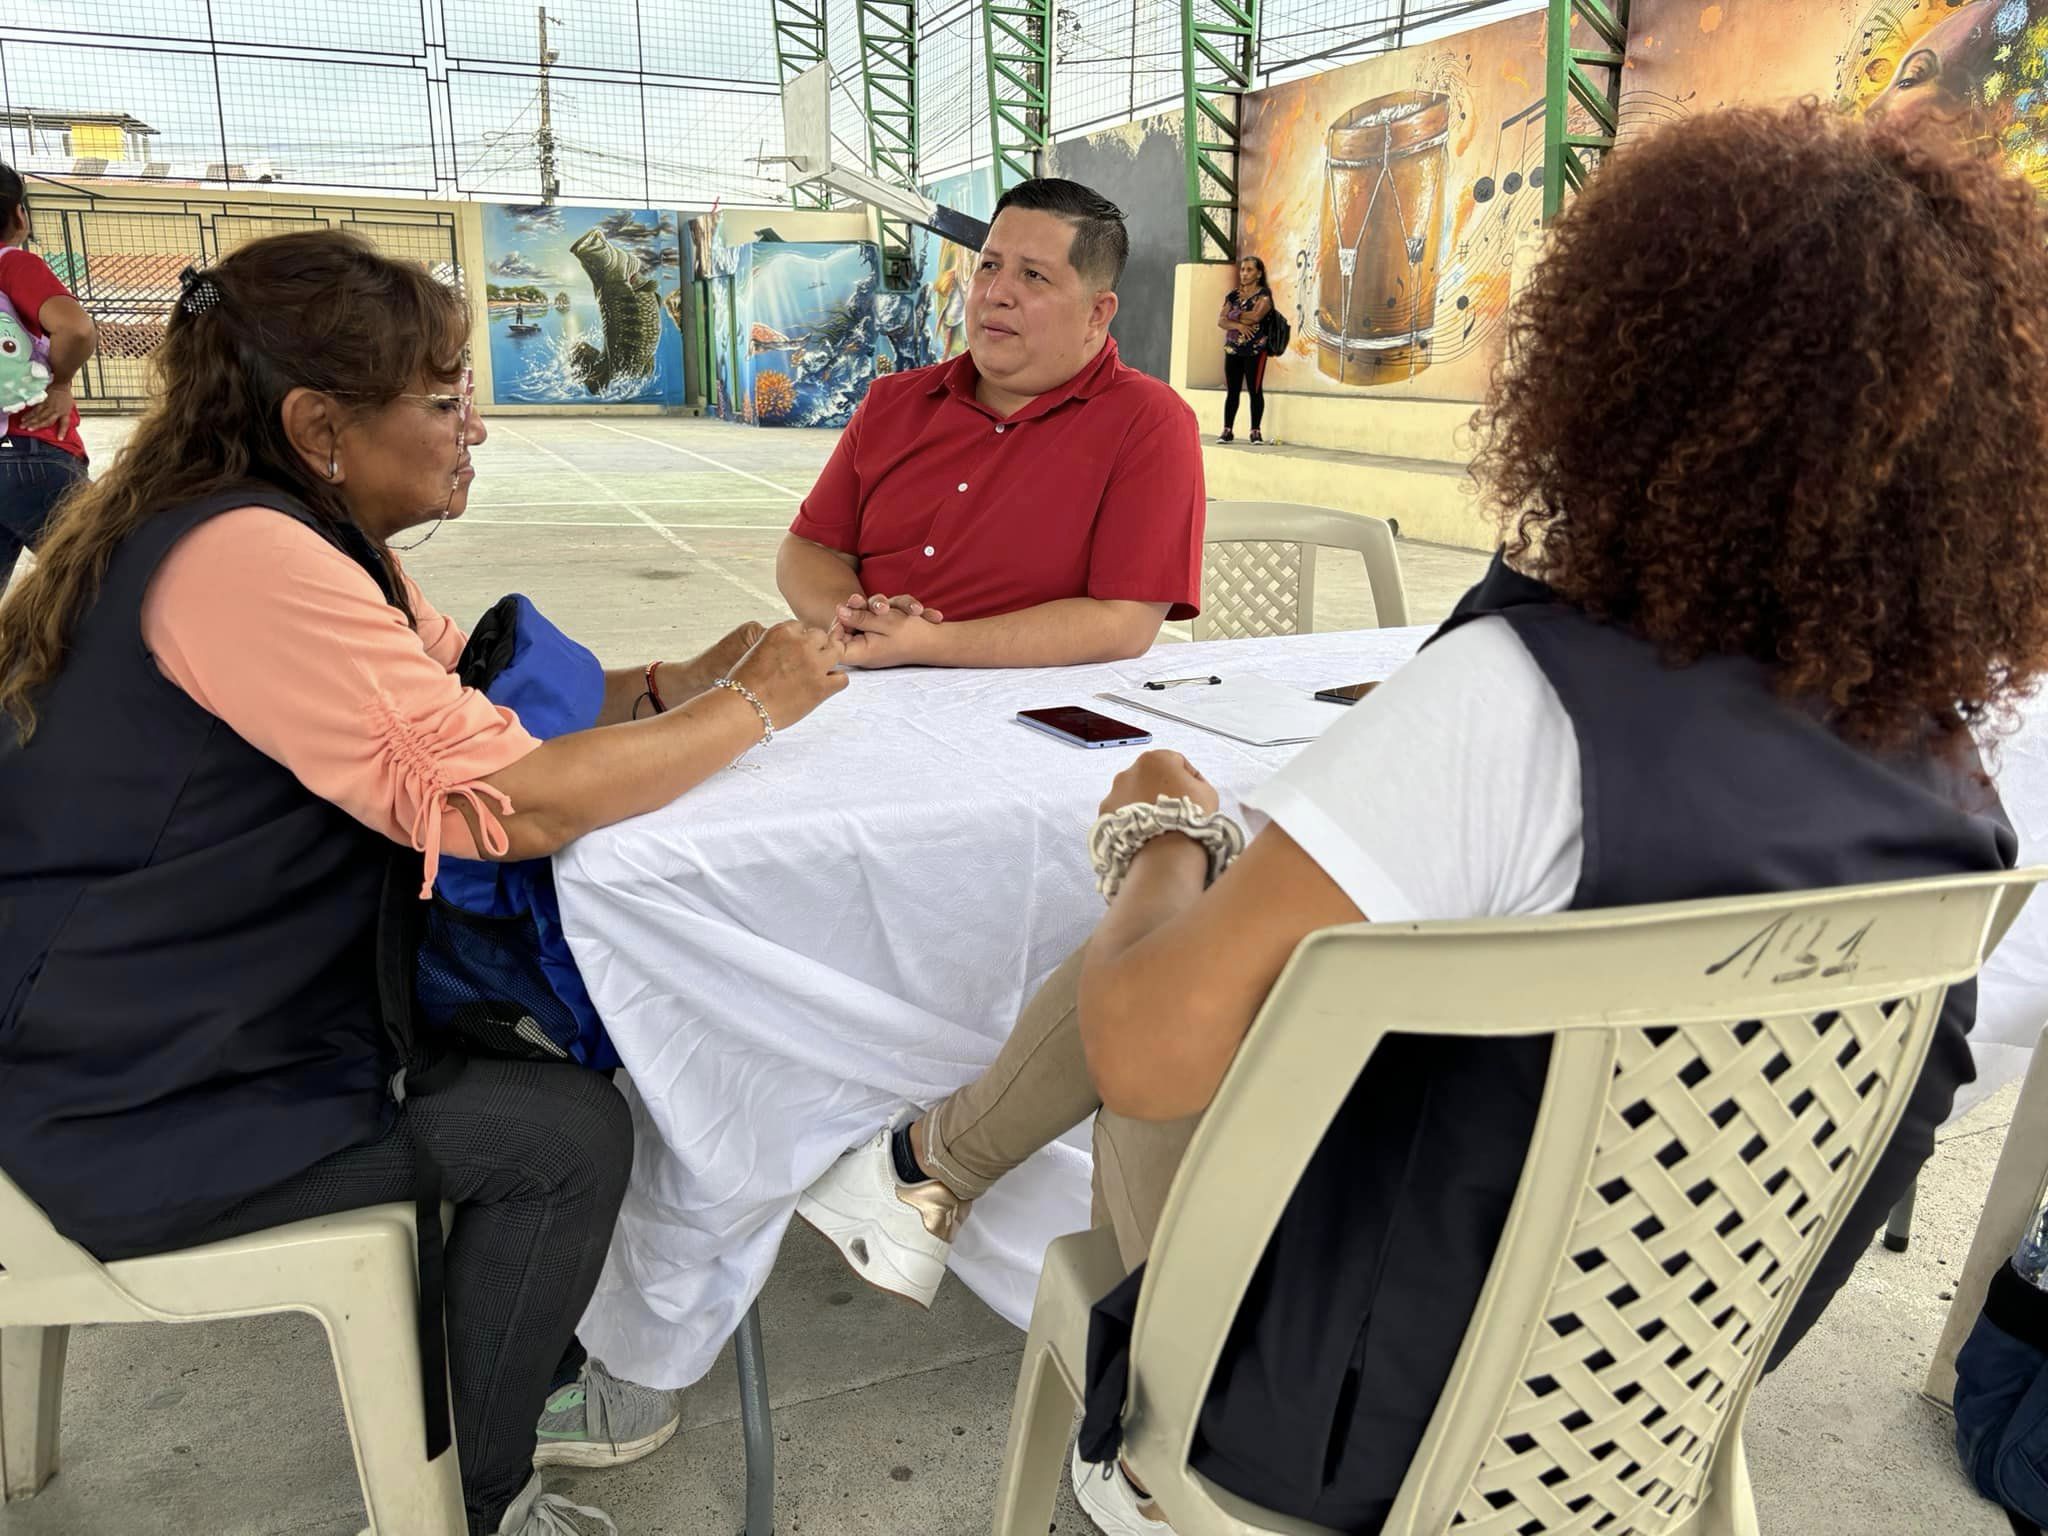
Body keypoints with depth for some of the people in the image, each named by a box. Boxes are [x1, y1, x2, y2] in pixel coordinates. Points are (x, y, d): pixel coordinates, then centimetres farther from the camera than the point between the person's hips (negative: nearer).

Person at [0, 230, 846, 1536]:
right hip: (147, 1108, -10)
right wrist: (752, 706, -20)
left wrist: (678, 680, -5)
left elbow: (467, 698, 11)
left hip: (189, 1012, 10)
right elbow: (505, 801, -33)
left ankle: (524, 1377, 27)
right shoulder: (246, 559, -28)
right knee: (569, 1134, -11)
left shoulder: (302, 536, 6)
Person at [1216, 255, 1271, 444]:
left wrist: (1234, 315, -5)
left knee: (1255, 390, -4)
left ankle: (1255, 431, 1)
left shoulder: (1264, 294, -2)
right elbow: (1220, 321, 4)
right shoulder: (1233, 295, 13)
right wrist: (1238, 325, -14)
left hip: (1255, 349, -5)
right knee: (1231, 391, 4)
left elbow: (1255, 316, -19)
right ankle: (1227, 430, 7)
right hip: (1232, 348, 5)